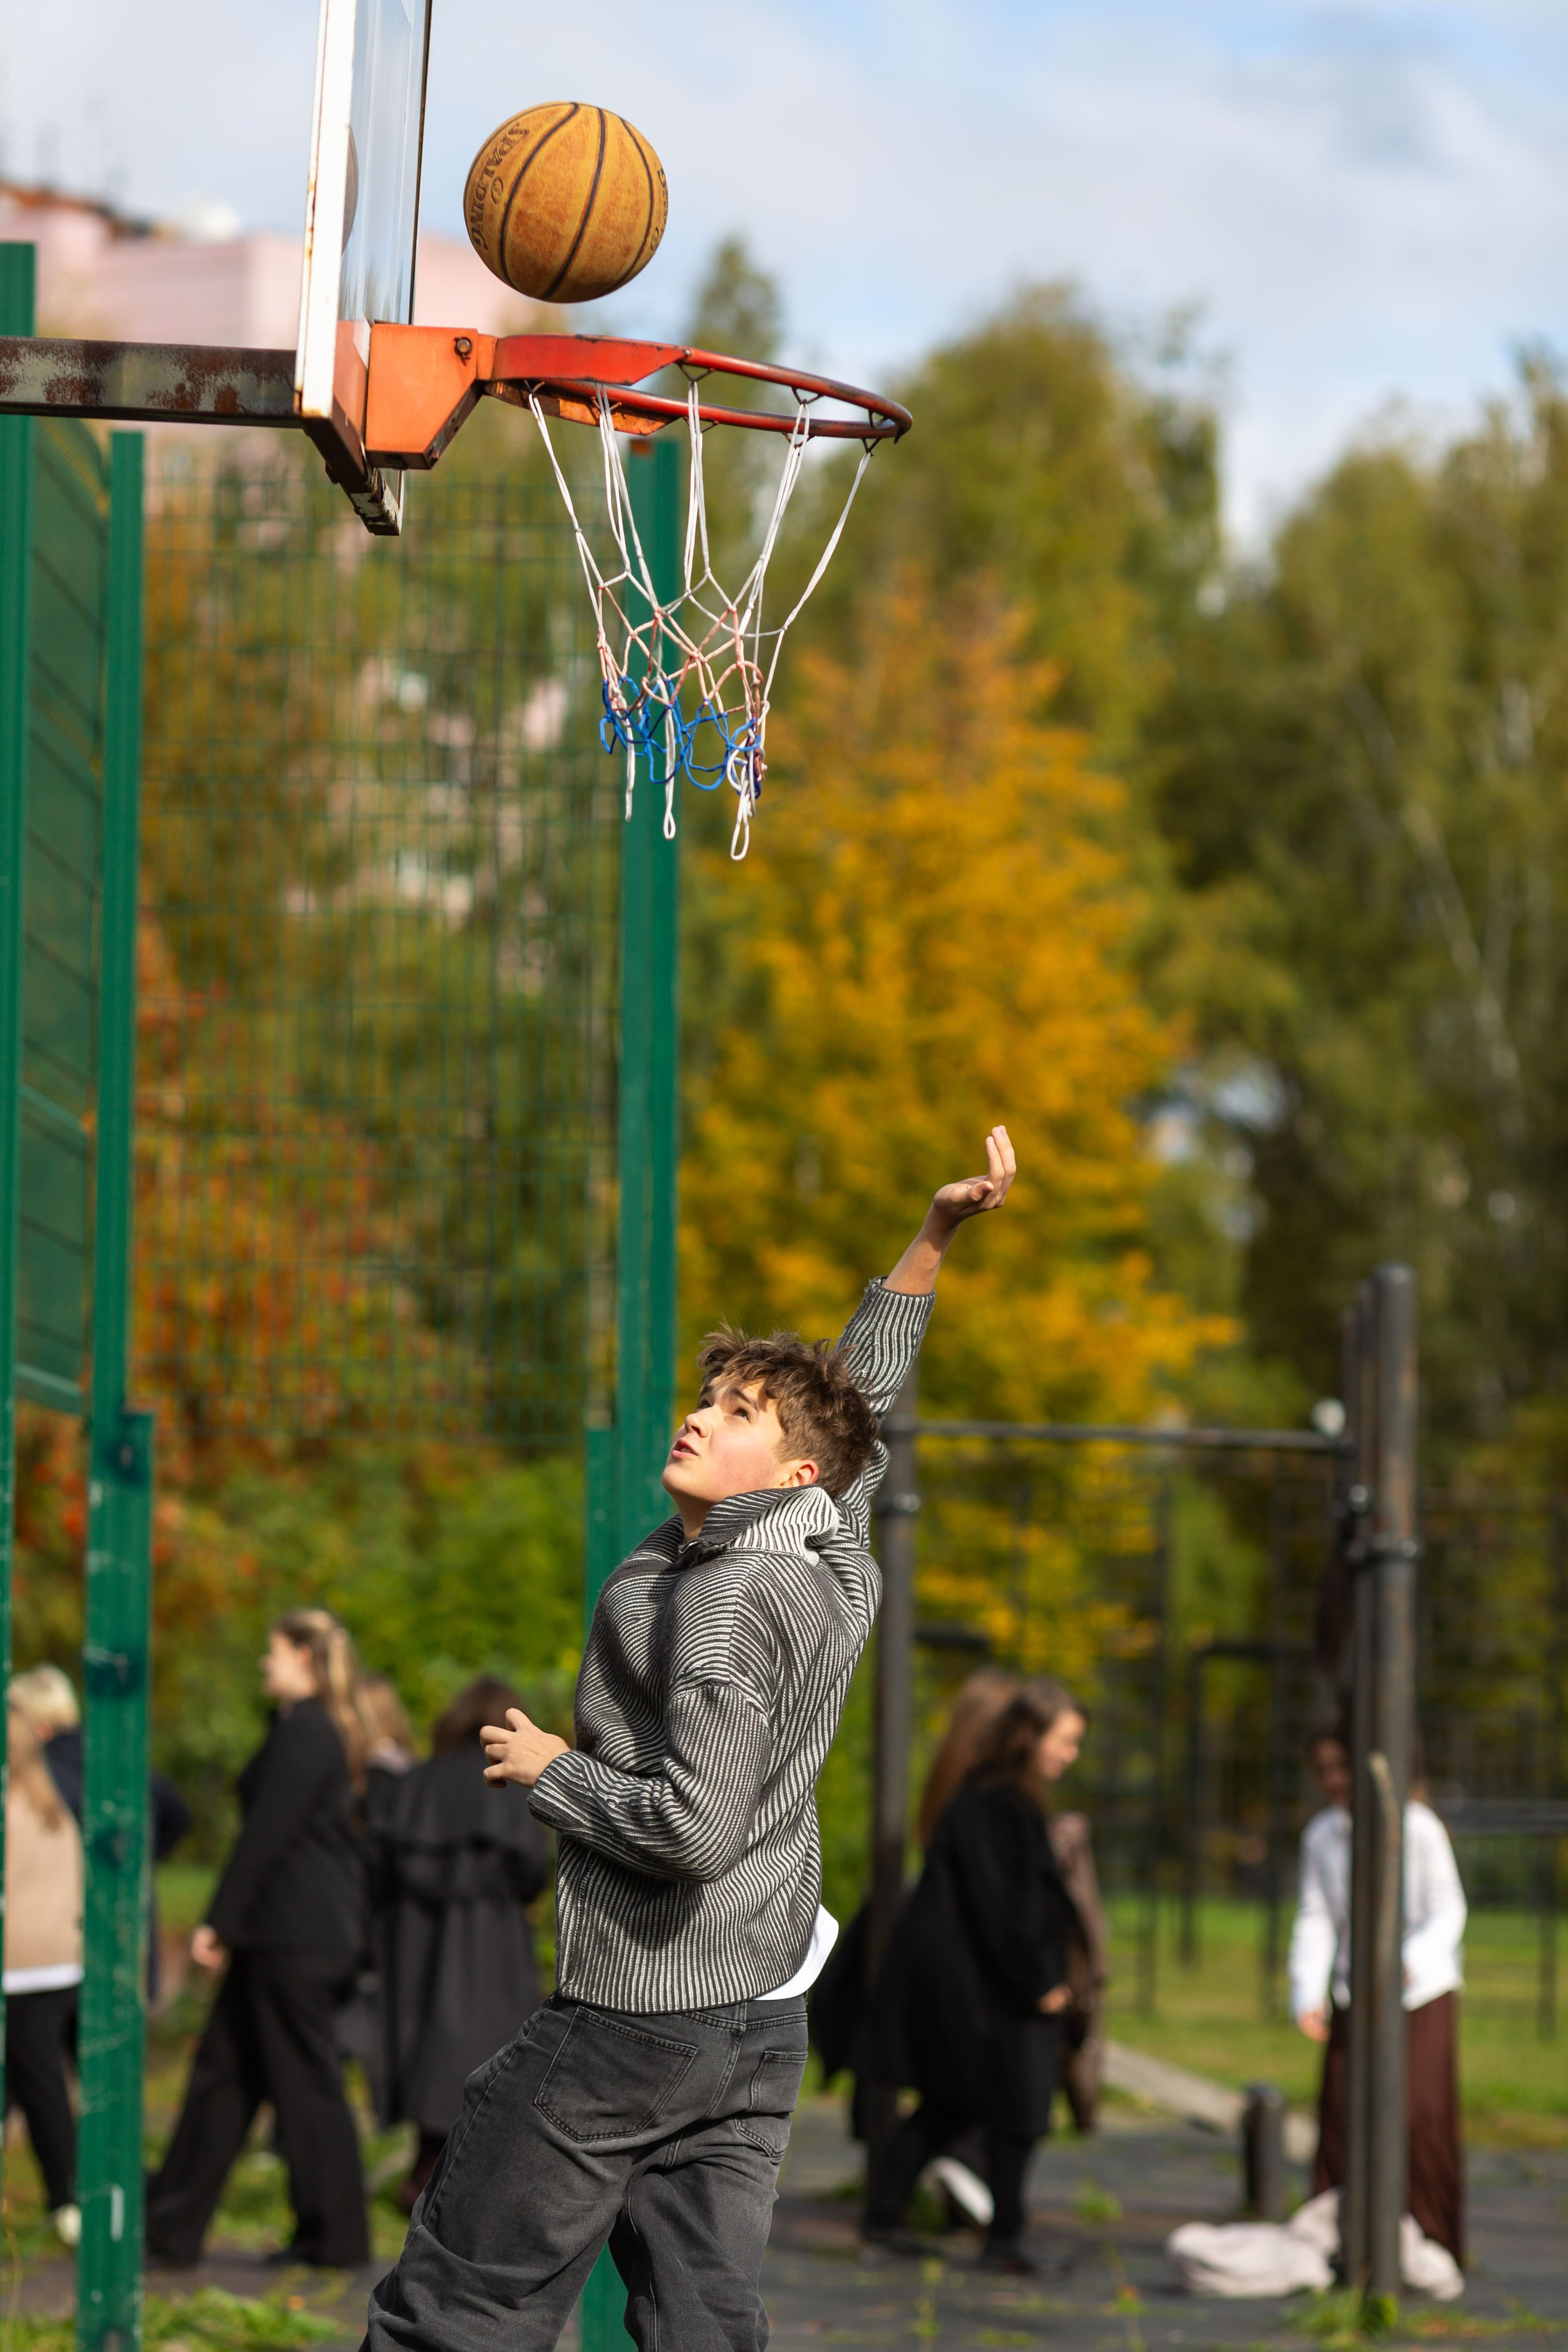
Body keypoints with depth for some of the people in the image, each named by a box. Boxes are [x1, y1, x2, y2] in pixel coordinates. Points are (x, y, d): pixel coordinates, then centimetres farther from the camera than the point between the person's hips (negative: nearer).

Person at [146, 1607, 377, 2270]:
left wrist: (219, 1922, -15)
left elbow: (265, 1834, -18)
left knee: (306, 2079, -3)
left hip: (296, 1934, -10)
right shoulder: (327, 1731, 15)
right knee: (223, 2072, 11)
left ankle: (334, 2234, 5)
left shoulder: (302, 1733, -15)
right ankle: (171, 2227, 15)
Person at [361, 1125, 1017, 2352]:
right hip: (764, 2022, 9)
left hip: (633, 2019, -9)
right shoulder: (838, 1557, 8)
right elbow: (863, 1392, 26)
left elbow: (695, 1828, -26)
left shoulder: (730, 1600, -18)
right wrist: (932, 1243, 24)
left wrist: (554, 1769, -12)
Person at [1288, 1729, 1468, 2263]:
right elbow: (1315, 1920, -1)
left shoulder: (1417, 1827, -13)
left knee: (1420, 2115, -9)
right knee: (1340, 2112, -3)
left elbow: (1447, 1912, -13)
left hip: (1421, 1993, -4)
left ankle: (1431, 2243, 1)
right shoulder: (1321, 1835, 0)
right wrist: (1308, 1996, -14)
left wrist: (1408, 1963, -30)